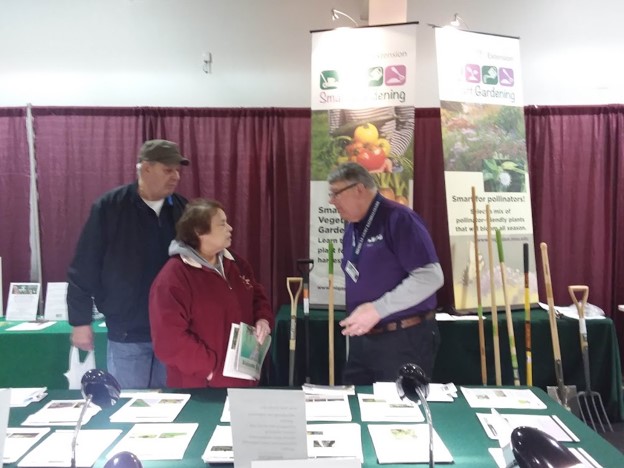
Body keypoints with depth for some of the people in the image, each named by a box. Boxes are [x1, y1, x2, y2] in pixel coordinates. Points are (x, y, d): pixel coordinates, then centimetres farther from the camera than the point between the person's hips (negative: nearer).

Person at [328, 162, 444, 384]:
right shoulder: (352, 226, 11)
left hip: (403, 340, -8)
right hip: (362, 339, 8)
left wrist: (377, 309, -23)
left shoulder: (398, 219, -15)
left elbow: (430, 277, -22)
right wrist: (353, 323, 15)